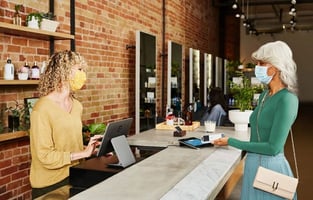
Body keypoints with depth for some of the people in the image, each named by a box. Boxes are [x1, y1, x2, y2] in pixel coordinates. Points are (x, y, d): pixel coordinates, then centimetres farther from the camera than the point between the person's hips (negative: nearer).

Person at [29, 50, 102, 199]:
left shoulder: (77, 106, 5)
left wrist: (91, 150, -2)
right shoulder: (42, 109, -18)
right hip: (49, 186, -7)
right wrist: (83, 153, -19)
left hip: (74, 179, 7)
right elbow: (45, 156, -20)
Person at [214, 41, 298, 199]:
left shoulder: (287, 99, -18)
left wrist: (231, 142, -15)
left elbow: (273, 147, -21)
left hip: (271, 167, -7)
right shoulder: (264, 95, 6)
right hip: (252, 163, 7)